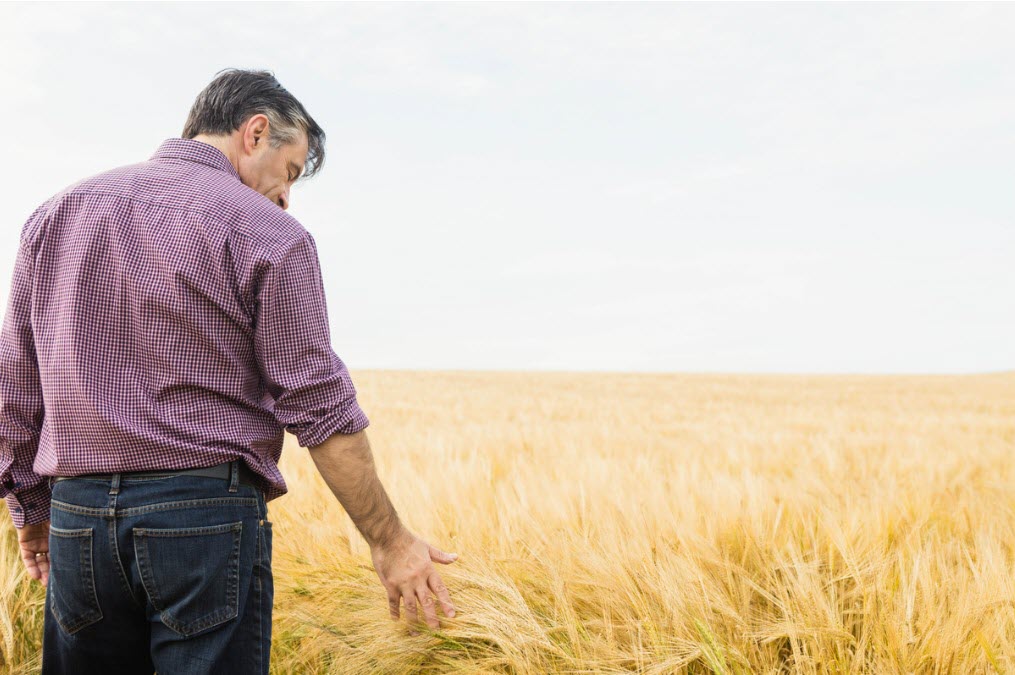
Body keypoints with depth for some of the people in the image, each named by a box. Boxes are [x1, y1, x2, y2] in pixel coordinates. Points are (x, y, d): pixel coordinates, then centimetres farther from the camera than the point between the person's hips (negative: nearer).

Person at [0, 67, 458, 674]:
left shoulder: (59, 212, 9)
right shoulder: (268, 235, -7)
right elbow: (320, 406, -9)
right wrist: (391, 543, -1)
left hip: (75, 517, 5)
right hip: (208, 516, -4)